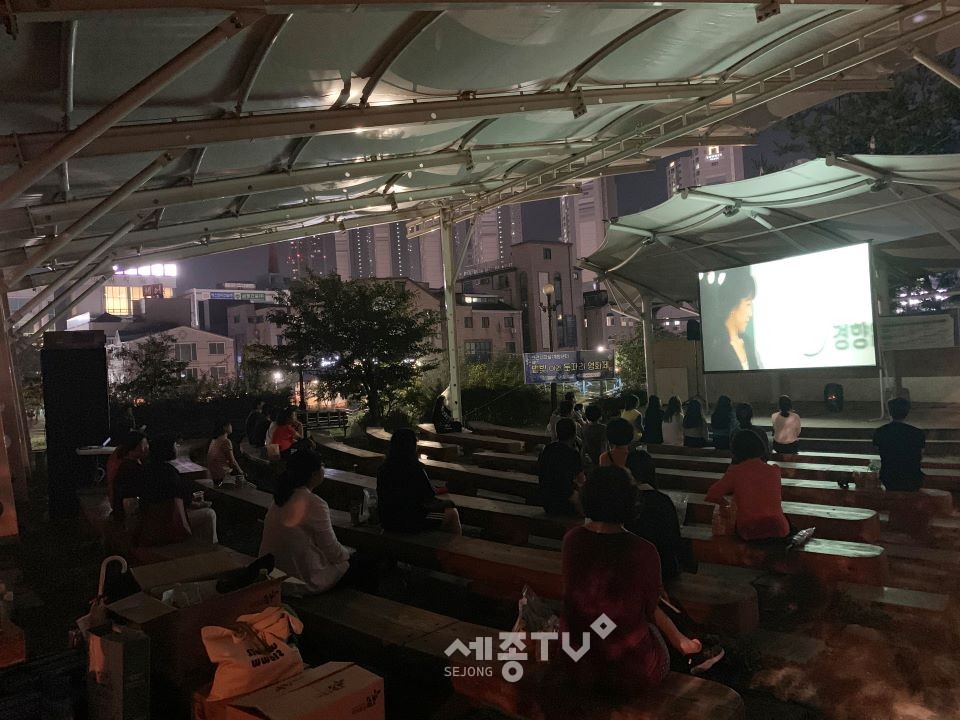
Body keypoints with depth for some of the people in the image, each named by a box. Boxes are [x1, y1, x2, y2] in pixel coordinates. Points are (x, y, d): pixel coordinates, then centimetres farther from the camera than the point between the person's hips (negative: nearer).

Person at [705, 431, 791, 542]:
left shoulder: (735, 471, -7)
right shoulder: (774, 470, 1)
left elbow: (712, 495, -6)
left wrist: (725, 504, 14)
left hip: (749, 533, -2)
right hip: (778, 530, 2)